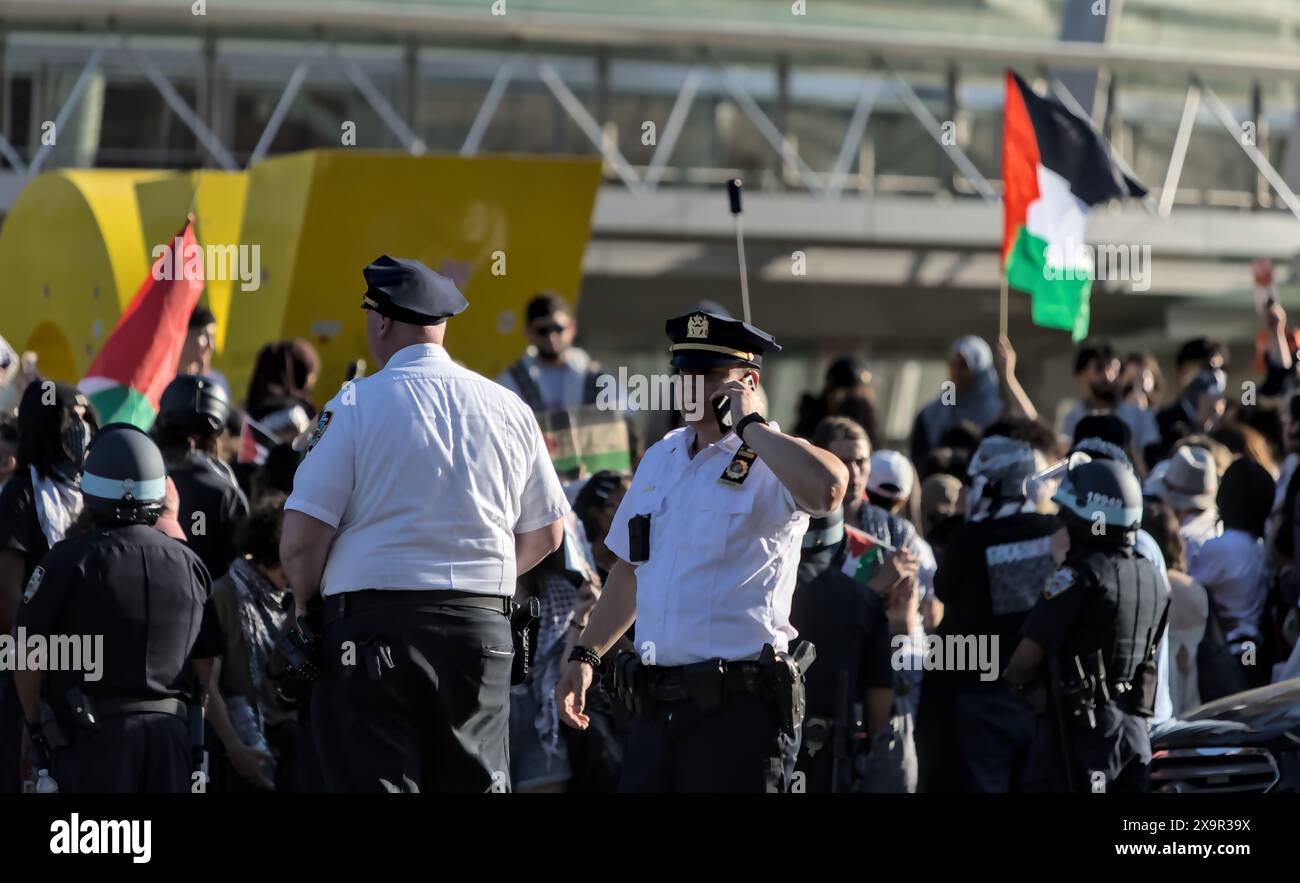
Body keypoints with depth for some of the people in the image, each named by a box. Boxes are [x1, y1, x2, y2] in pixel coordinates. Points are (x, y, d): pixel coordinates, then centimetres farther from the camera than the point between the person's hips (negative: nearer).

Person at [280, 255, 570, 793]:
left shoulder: (355, 405, -5)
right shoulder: (508, 409, 8)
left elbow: (301, 537, -9)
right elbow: (546, 532, 17)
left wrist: (304, 600, 9)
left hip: (375, 622, -4)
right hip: (482, 624, 4)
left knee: (376, 782, -3)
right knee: (476, 782, 10)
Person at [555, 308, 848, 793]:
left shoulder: (774, 464, -7)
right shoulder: (660, 458, 16)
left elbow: (826, 488, -32)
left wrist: (749, 424, -19)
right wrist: (585, 656, 20)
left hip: (738, 707, -7)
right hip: (656, 707, 7)